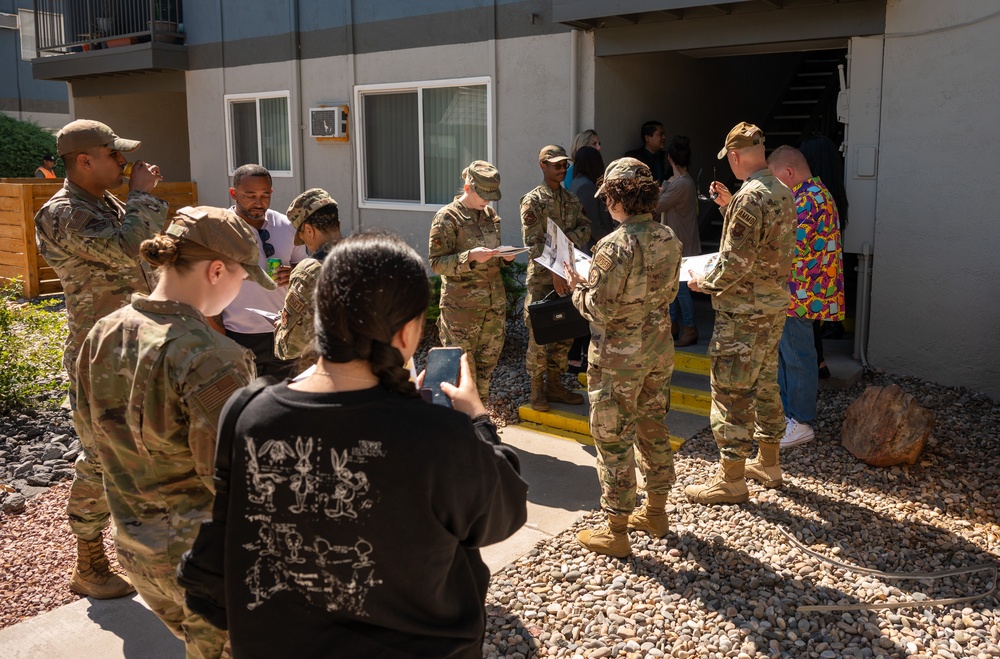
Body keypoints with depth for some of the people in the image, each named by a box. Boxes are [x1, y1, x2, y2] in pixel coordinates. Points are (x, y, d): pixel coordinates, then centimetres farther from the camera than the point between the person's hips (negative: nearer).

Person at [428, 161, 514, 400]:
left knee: (487, 364, 14)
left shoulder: (490, 215, 12)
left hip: (495, 302, 7)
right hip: (462, 306, -7)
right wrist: (470, 256, -24)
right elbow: (436, 262, -13)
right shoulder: (447, 218, -9)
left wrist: (505, 257, 0)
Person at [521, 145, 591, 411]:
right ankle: (537, 389, 9)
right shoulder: (533, 200, -7)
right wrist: (554, 273, -22)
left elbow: (585, 228, 5)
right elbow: (534, 243, -15)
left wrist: (565, 237, -14)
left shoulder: (572, 199, 13)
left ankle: (554, 384, 21)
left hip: (568, 273, 6)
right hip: (542, 276, -6)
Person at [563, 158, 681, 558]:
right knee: (653, 427, 20)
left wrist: (576, 286, -4)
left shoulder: (616, 246, -23)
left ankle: (616, 532, 15)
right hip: (659, 348, 8)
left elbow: (600, 310, -22)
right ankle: (656, 512, 35)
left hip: (619, 358, -8)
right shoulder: (669, 239, 1)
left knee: (613, 439, 4)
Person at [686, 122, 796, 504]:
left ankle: (731, 479, 5)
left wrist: (704, 283, -8)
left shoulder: (750, 197, -20)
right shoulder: (782, 192, 9)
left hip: (744, 310, -10)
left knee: (731, 390, -2)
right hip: (774, 304, 10)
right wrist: (729, 205, 21)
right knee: (764, 382, 19)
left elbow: (737, 261, -24)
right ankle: (768, 462, 32)